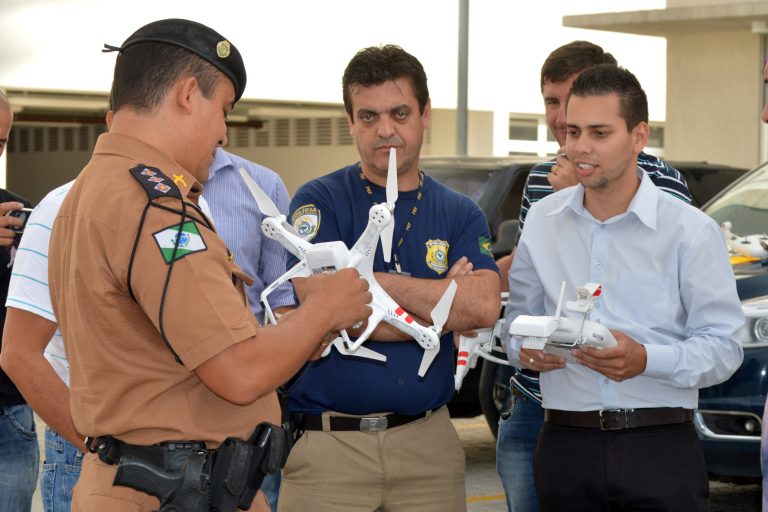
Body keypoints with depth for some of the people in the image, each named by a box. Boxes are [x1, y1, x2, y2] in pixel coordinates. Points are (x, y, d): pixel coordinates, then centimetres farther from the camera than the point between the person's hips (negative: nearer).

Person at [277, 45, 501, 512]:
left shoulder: (460, 214, 8)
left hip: (427, 439, 3)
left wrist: (371, 279, -12)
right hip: (328, 442, -3)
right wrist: (442, 303, -6)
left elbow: (484, 306, -10)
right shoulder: (320, 201, -1)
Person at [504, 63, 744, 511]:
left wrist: (646, 360, -22)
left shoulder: (691, 231, -3)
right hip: (566, 445, 3)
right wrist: (525, 349, -5)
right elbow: (520, 316, 18)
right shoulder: (543, 220, 9)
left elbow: (723, 347, -6)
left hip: (661, 450, -3)